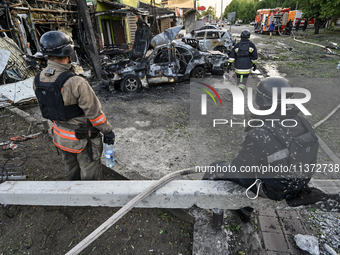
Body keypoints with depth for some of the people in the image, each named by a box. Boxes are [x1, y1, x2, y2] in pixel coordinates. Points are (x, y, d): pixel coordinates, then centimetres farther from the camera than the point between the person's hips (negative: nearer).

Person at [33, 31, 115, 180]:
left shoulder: (38, 81, -7)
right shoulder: (75, 83, -31)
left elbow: (46, 107, 7)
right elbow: (94, 112, -24)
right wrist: (108, 131, -11)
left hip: (60, 135, 7)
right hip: (82, 139, -7)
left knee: (72, 170, 27)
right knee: (90, 172, 14)